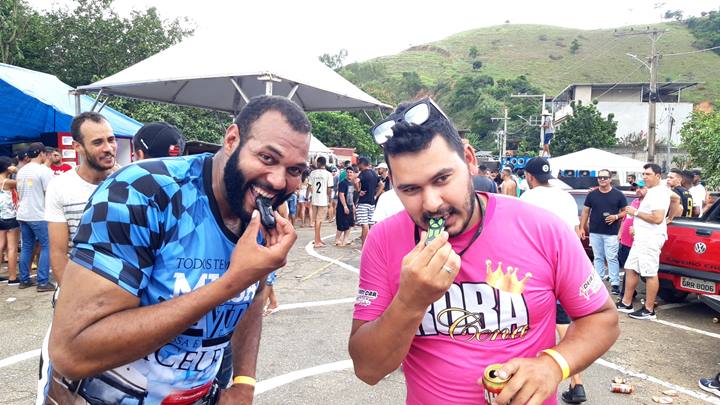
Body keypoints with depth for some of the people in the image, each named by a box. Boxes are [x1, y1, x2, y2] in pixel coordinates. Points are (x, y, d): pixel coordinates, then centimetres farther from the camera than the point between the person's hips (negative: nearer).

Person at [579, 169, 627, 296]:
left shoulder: (618, 194, 1)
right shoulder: (592, 194, 6)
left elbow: (625, 211, 5)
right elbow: (585, 212, 10)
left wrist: (616, 216, -15)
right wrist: (582, 228, 4)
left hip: (611, 233, -3)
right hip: (595, 233, 3)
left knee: (612, 258, -4)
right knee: (598, 258, 10)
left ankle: (615, 284, 0)